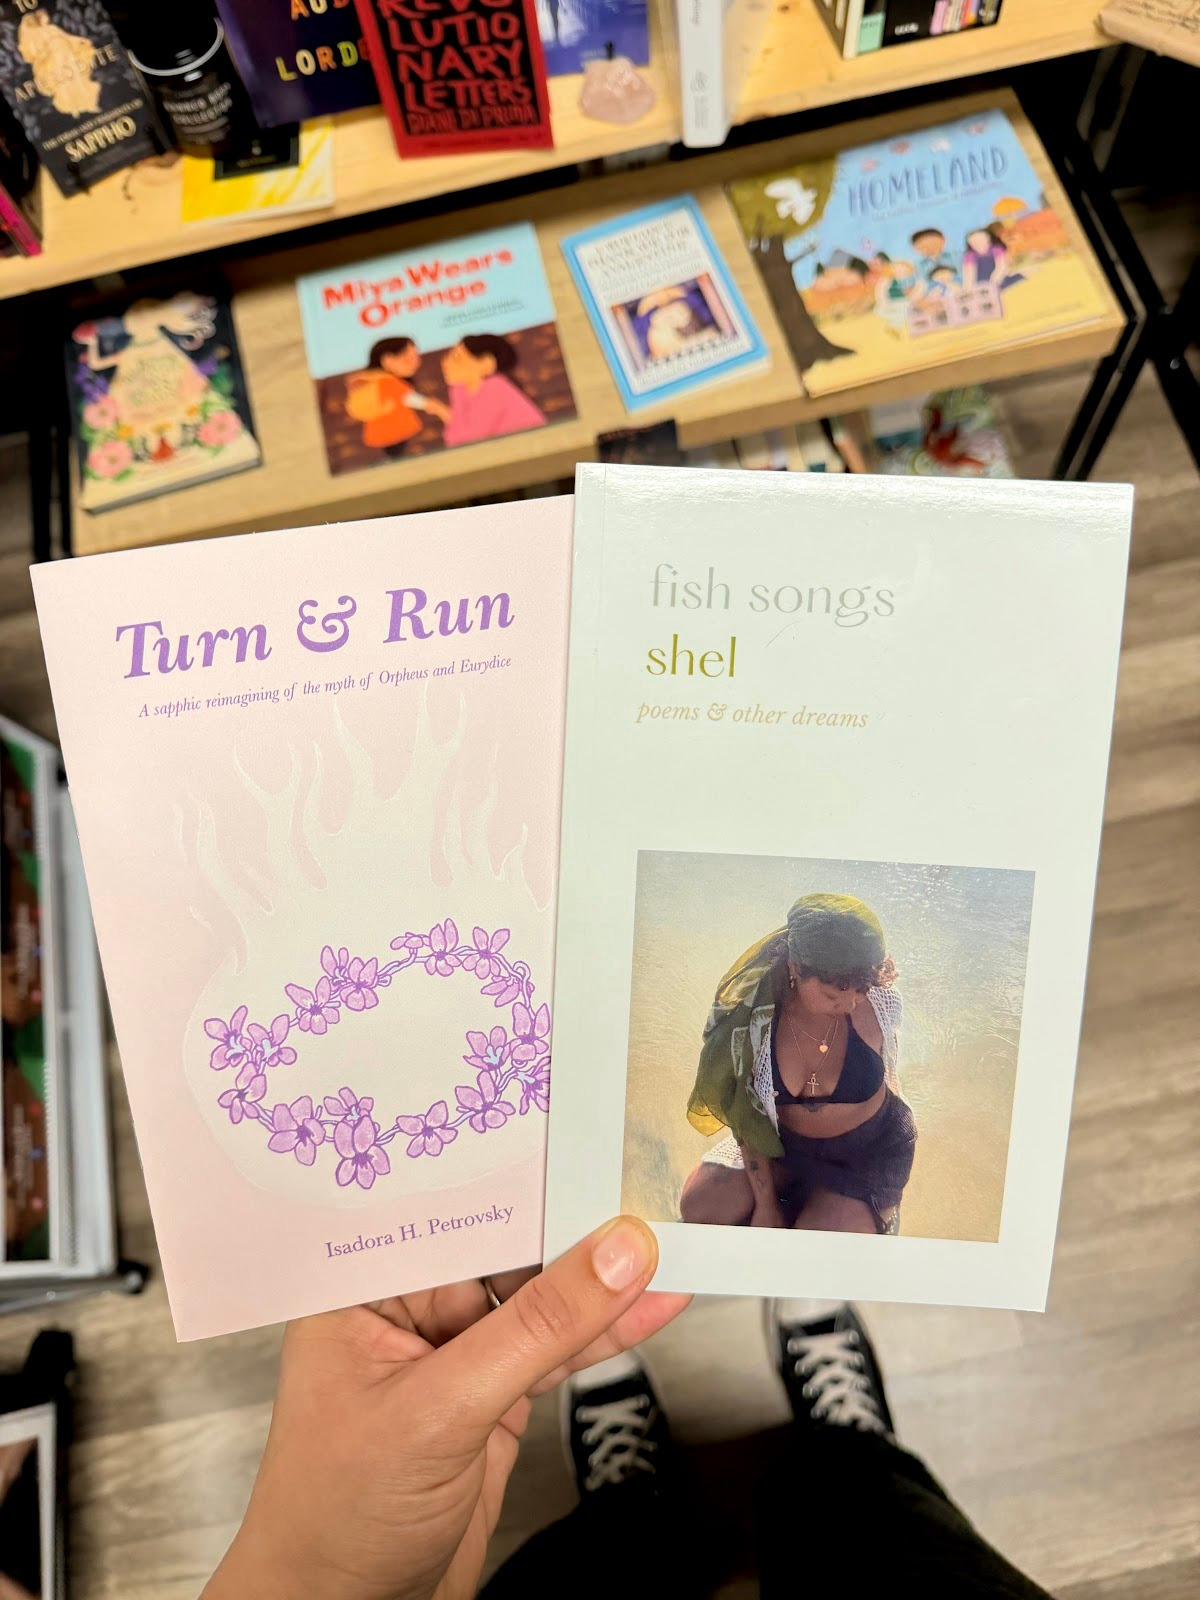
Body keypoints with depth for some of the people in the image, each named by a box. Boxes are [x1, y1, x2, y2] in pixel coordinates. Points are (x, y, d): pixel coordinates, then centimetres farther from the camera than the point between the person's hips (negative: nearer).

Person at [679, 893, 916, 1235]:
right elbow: (747, 1116, -14)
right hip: (781, 1140, 1)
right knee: (698, 1206, -12)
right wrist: (764, 1203, -10)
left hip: (869, 1149, -1)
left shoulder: (877, 1001, -27)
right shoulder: (749, 1013, -27)